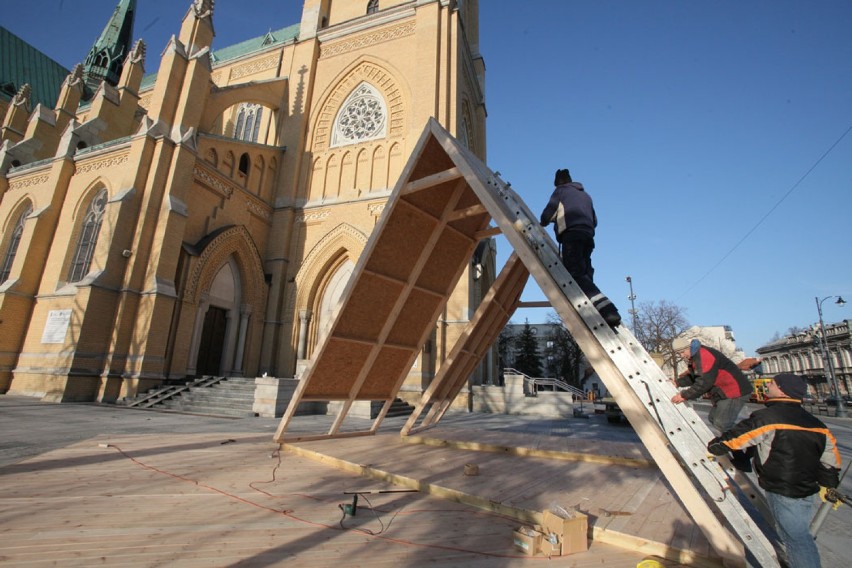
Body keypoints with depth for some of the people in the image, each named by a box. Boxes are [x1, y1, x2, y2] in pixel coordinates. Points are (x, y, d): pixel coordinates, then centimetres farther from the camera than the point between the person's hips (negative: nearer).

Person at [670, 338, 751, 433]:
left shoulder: (704, 355, -25)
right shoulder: (691, 357, 8)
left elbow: (704, 382, -30)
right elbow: (692, 377, 18)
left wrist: (684, 396, -25)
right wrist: (678, 383, 2)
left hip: (735, 391, -11)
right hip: (723, 392, 11)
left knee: (721, 424, -17)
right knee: (713, 418, 18)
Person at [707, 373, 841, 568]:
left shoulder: (766, 417, -19)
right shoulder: (813, 421, 6)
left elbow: (736, 437, -18)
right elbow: (830, 452, 13)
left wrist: (713, 447, 0)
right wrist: (828, 484, 25)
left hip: (783, 492, -8)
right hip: (807, 488, 8)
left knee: (795, 537, 2)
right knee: (800, 533, 24)